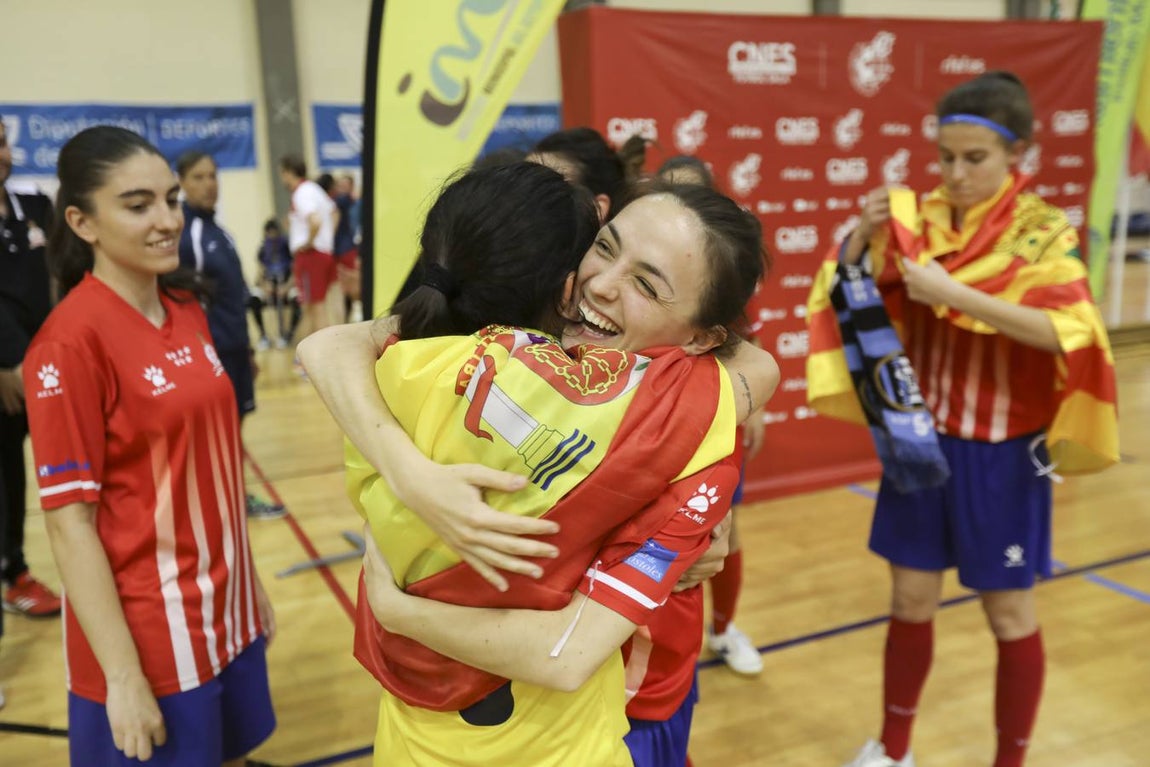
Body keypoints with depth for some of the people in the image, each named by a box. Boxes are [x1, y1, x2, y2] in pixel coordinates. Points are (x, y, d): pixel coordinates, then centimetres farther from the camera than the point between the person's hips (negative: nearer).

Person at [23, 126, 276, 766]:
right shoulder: (70, 342, -17)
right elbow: (70, 523, -16)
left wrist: (252, 585, 12)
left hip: (225, 616, 6)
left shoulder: (189, 311, 3)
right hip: (150, 639, -6)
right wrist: (122, 676, -16)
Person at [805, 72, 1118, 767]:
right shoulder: (919, 220, -1)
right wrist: (865, 234, -16)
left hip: (1003, 452, -3)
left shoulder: (1045, 233, -11)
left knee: (1010, 615, 11)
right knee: (911, 601, 13)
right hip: (921, 439, 3)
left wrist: (954, 293, -32)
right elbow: (848, 291, 2)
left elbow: (1066, 330, -25)